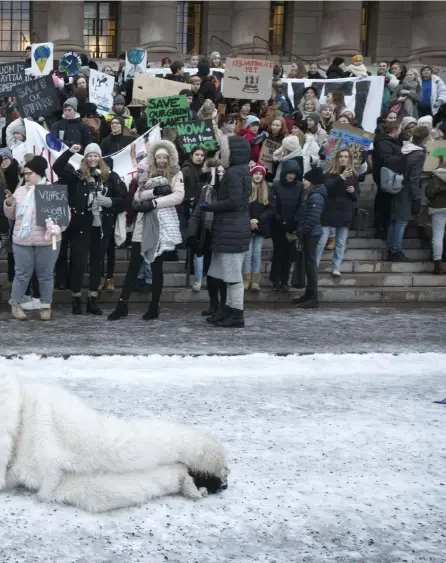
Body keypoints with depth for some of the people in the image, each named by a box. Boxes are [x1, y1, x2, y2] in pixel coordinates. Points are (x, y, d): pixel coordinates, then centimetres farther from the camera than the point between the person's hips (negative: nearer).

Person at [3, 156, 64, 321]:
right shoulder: (20, 191, 10)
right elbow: (11, 216, 14)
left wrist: (56, 226, -19)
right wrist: (9, 204, -5)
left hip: (47, 241, -2)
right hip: (22, 241, 2)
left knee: (45, 275, 6)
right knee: (22, 274, 5)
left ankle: (46, 306, 17)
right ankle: (15, 304, 18)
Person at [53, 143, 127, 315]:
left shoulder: (111, 176, 4)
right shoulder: (78, 175, 1)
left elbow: (123, 199, 4)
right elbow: (57, 167, -8)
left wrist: (110, 201, -14)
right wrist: (70, 152, -18)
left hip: (102, 226, 2)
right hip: (81, 225, -2)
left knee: (97, 263, 10)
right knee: (78, 262, 1)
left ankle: (92, 300, 19)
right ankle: (76, 299, 14)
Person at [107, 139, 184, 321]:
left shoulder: (176, 174, 4)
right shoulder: (147, 174, 15)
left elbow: (178, 196, -12)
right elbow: (138, 196, 2)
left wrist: (153, 202, -16)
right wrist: (156, 191, -14)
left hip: (163, 224, -3)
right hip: (144, 224, 3)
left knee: (156, 266, 2)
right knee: (133, 265, 1)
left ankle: (154, 307, 10)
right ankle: (122, 305, 3)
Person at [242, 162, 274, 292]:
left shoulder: (267, 191, 8)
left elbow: (272, 209, 1)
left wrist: (258, 219, -12)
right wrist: (249, 221, -17)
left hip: (261, 227, 3)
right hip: (247, 226, -3)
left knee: (257, 253, 4)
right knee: (248, 253, -4)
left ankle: (255, 281, 5)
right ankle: (246, 280, 1)